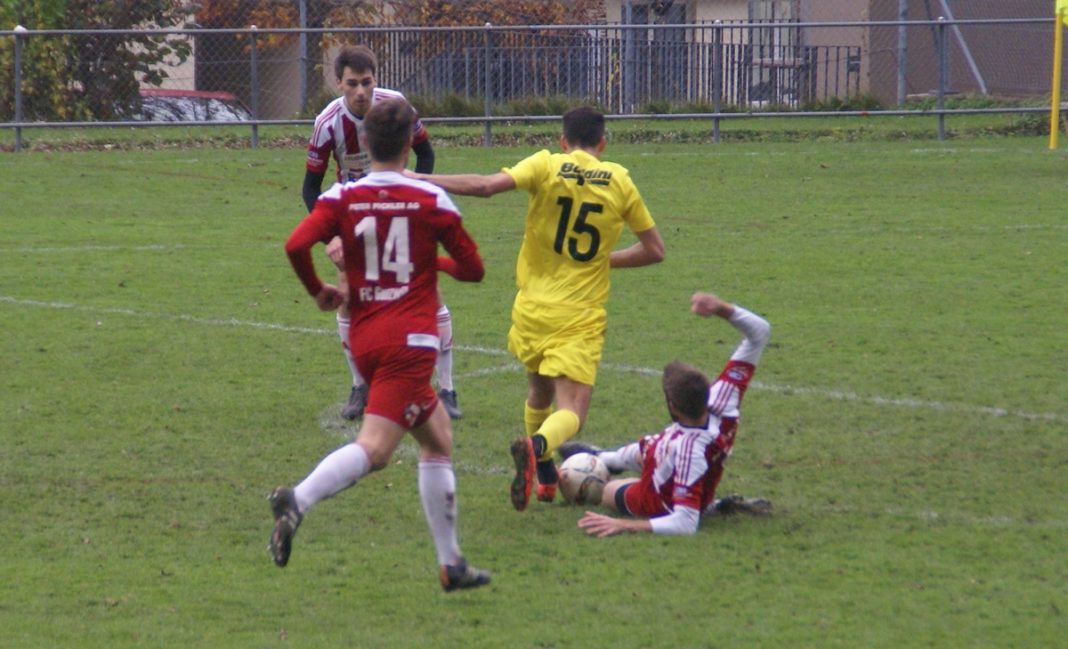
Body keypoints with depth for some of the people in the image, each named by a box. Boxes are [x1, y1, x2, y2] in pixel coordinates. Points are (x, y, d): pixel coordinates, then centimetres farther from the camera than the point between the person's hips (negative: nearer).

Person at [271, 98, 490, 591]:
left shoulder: (341, 198, 3)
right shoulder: (432, 201, 0)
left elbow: (297, 245, -13)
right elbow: (473, 269, 8)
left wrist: (318, 291, 5)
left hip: (363, 341, 5)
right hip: (410, 341, -5)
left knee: (437, 436, 19)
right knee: (374, 448, -16)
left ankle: (451, 563, 19)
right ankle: (298, 500, -42)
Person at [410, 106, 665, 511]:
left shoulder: (547, 166, -2)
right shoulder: (619, 181, 3)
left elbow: (486, 186, -18)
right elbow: (654, 250, 9)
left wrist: (419, 180, -16)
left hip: (533, 308, 1)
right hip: (582, 318, -1)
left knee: (540, 392, 27)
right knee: (570, 413, -8)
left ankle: (544, 477, 36)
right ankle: (537, 447, -39)